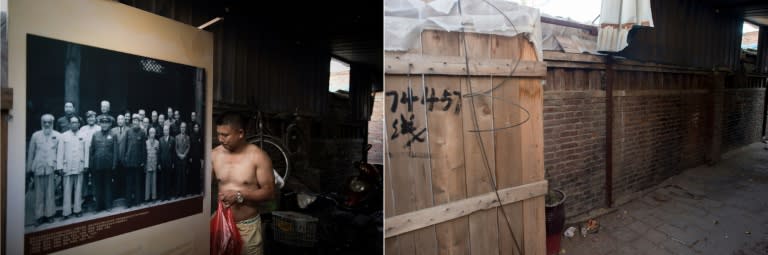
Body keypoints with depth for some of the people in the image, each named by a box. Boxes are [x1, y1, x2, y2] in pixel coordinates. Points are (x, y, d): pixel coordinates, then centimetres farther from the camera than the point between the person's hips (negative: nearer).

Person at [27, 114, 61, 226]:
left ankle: (49, 214, 9)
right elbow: (30, 153, 10)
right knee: (39, 193, 5)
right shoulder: (35, 135, 7)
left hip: (52, 168, -1)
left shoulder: (57, 135, 3)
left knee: (50, 193, 1)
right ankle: (40, 216, 12)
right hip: (38, 168, 1)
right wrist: (29, 169, 9)